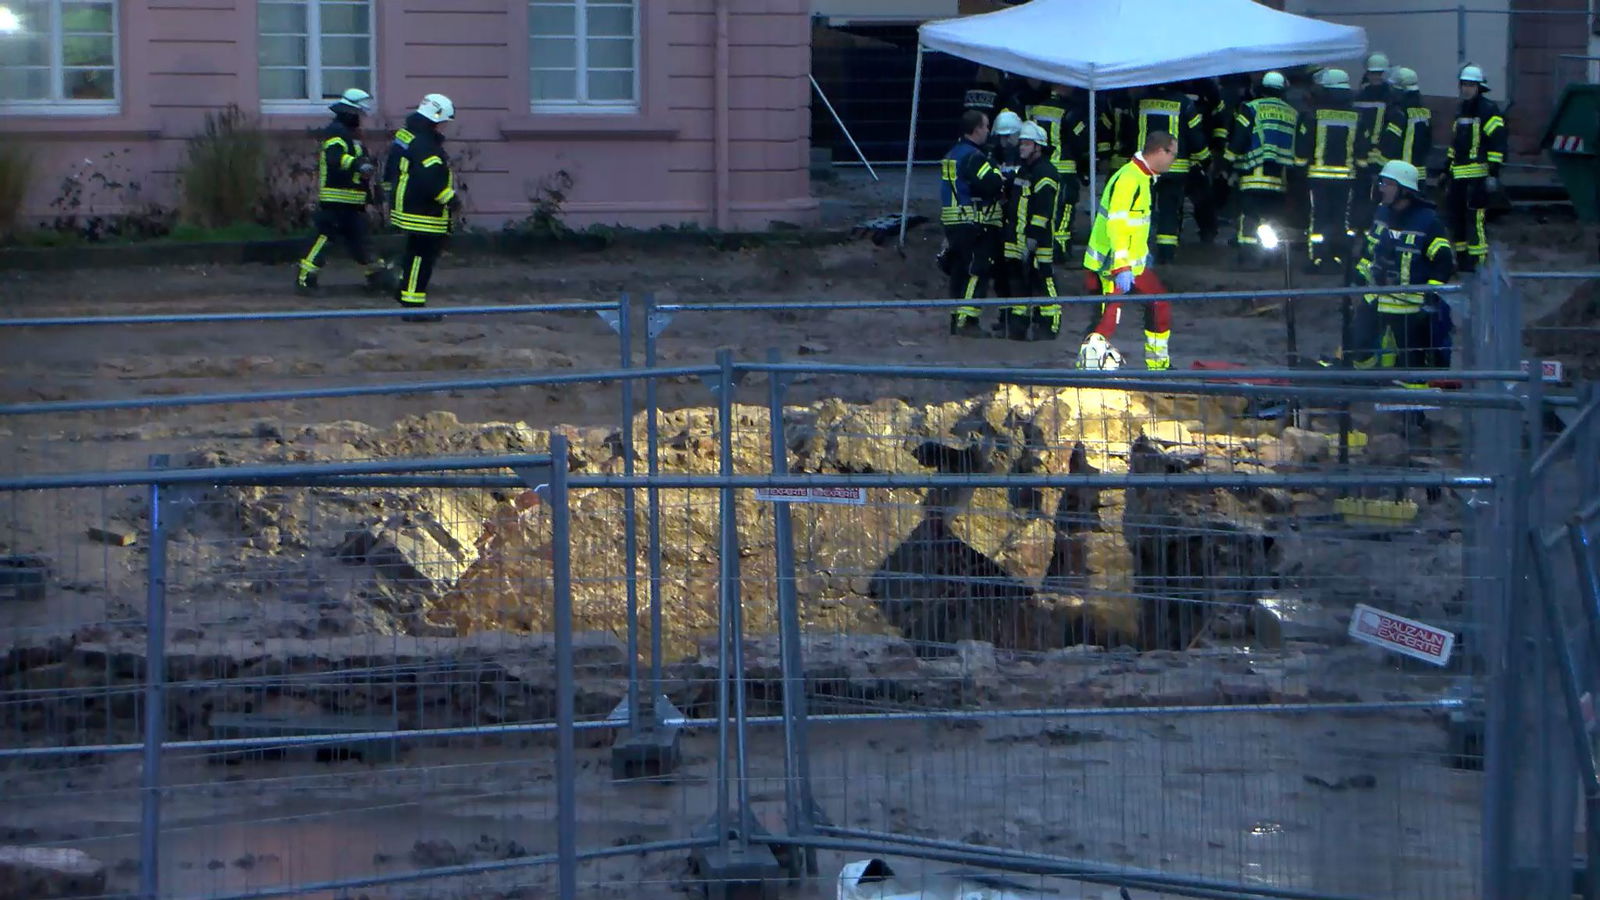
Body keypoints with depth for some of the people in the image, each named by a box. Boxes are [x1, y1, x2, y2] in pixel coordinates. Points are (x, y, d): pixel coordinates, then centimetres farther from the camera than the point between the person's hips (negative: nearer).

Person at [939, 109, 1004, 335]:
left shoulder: (952, 155, 17)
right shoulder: (973, 156, -15)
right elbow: (990, 184, -25)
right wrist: (1005, 175, -6)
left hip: (953, 222, 10)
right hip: (975, 224, -10)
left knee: (960, 271, 14)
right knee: (977, 273, -8)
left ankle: (957, 319, 18)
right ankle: (967, 321, -12)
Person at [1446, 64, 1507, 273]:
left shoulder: (1489, 110, -8)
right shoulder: (1461, 110, 19)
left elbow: (1497, 143, -13)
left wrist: (1494, 173, -19)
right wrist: (1447, 169, 29)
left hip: (1478, 175, -9)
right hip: (1458, 174, 9)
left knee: (1475, 217, -13)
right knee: (1456, 215, 11)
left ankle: (1477, 259, -12)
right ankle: (1461, 257, 21)